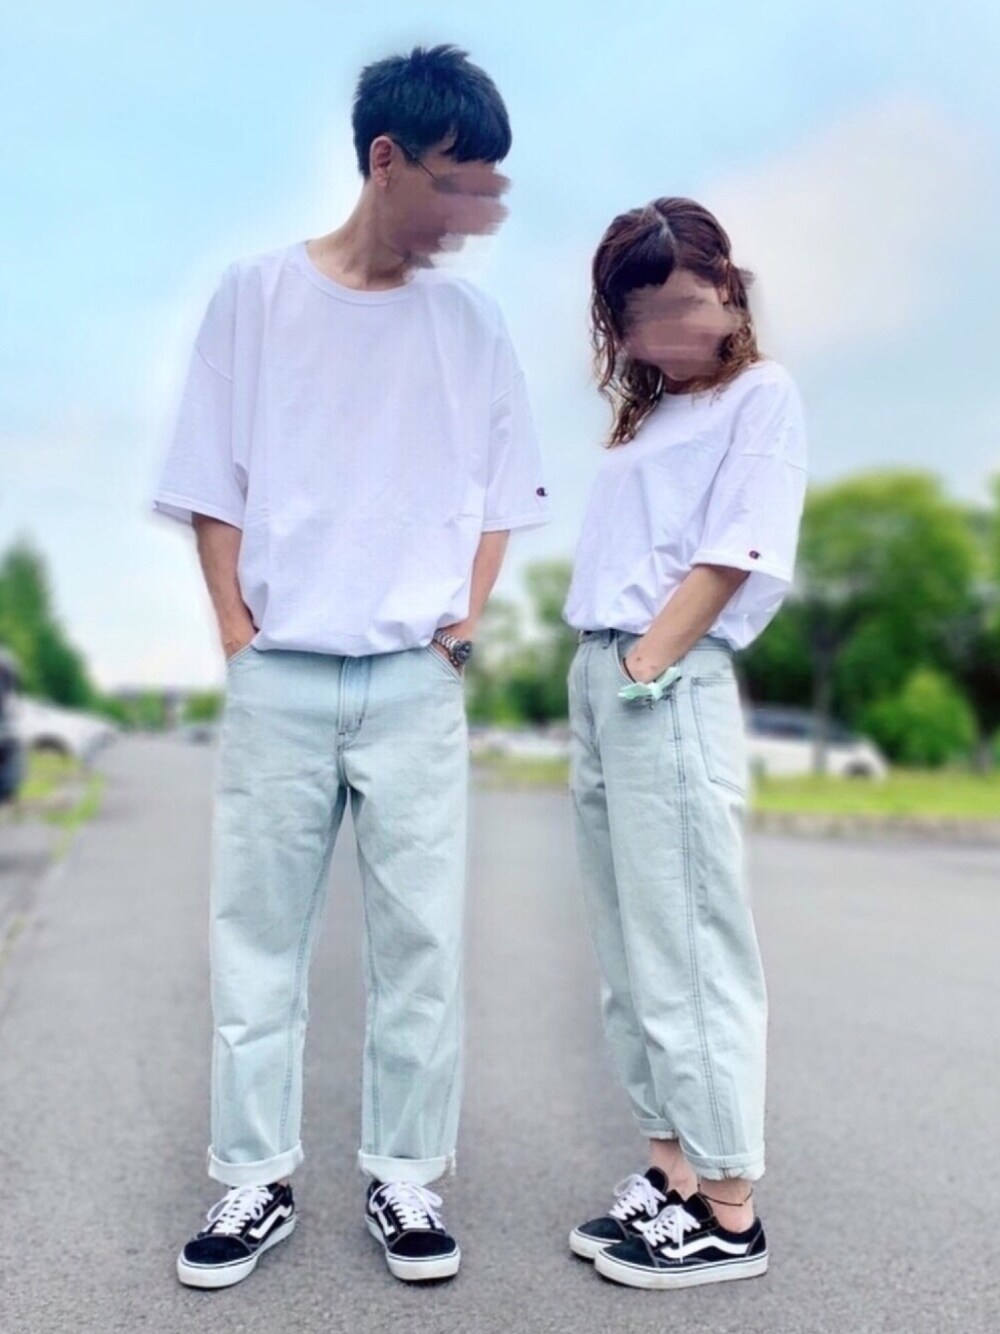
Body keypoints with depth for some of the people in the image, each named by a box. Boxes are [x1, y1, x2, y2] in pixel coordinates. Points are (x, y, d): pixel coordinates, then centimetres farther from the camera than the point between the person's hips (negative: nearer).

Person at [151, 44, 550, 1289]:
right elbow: (213, 485, 4)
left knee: (421, 938, 4)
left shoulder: (472, 321, 8)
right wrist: (236, 635, -3)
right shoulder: (255, 295, 3)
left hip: (417, 682, 1)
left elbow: (501, 491, 14)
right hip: (277, 678, -1)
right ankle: (255, 1180, 19)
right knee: (256, 937, 5)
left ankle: (405, 1176, 18)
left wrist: (466, 618, 2)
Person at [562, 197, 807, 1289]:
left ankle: (729, 1212, 5)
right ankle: (671, 1170, 20)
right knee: (630, 950, 10)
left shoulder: (761, 393, 2)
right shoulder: (645, 416, 23)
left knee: (689, 946, -5)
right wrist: (604, 677, 7)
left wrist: (650, 663, -15)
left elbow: (735, 550, -10)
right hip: (598, 683, 8)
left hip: (671, 689, -8)